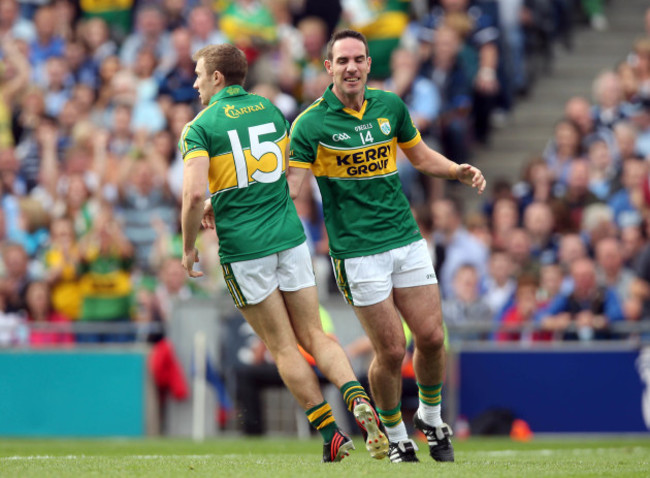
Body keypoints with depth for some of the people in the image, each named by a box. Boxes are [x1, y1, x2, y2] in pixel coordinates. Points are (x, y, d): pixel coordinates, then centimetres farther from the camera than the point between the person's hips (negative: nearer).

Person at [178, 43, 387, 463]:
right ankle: (358, 401, -16)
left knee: (284, 347, 4)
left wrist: (188, 247, -6)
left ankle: (331, 433, 0)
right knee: (314, 334, 8)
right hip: (289, 235, 4)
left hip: (243, 248, -4)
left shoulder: (200, 128, -7)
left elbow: (194, 194, -20)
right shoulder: (270, 110, 10)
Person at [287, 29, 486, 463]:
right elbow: (288, 189, -11)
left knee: (431, 337, 1)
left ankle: (431, 418, 27)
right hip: (357, 252, -4)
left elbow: (421, 156, 19)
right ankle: (396, 439, 16)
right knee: (391, 351, -5)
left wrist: (459, 171, 2)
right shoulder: (311, 124, -9)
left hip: (406, 239, 4)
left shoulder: (390, 106, 5)